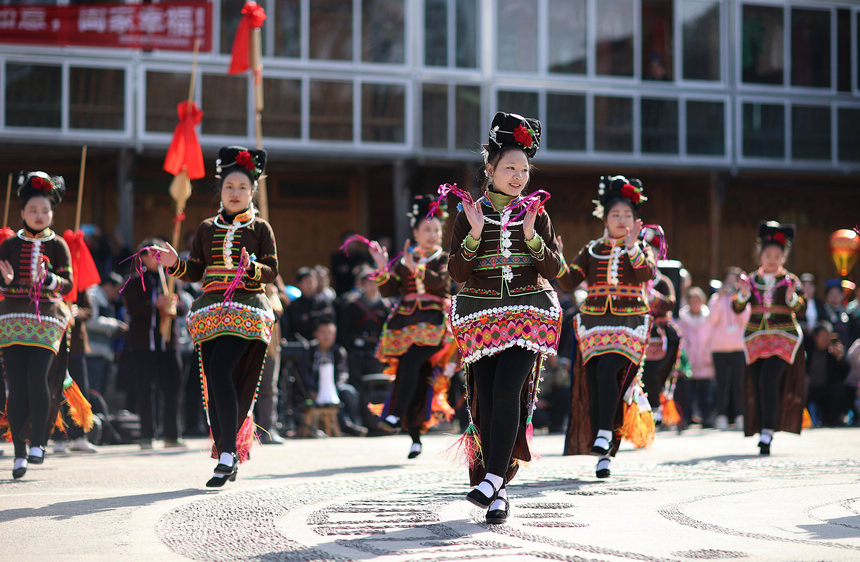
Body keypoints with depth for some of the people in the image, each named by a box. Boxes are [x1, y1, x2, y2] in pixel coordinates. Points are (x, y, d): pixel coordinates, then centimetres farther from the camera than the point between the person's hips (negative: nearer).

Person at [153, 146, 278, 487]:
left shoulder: (260, 229, 7)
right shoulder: (207, 229, 16)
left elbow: (272, 272, 2)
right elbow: (195, 272, 13)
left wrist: (251, 267, -18)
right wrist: (175, 264, -6)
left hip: (246, 311, -4)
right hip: (211, 311, 4)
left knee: (221, 373, -19)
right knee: (213, 383, 0)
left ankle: (228, 452, -14)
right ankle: (227, 459, 10)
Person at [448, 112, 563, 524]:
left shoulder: (535, 212, 6)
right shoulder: (471, 213, 4)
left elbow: (554, 269, 1)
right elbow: (457, 273, -2)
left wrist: (531, 235, -14)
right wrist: (475, 233, -16)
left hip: (528, 314, -1)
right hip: (481, 315, 1)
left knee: (508, 387, -20)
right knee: (486, 397, -3)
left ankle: (495, 477, -19)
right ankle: (498, 494, 4)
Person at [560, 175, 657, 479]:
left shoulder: (642, 248, 6)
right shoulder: (592, 250, 11)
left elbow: (648, 275, -14)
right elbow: (569, 281, 3)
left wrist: (632, 248, -27)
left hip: (629, 323, -2)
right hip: (595, 323, 2)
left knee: (608, 370, -26)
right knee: (594, 385, -5)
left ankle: (606, 432, -15)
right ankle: (603, 454, -1)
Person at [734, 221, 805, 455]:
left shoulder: (790, 280, 3)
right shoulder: (751, 280, 8)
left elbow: (800, 306, -10)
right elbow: (737, 308, 0)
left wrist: (792, 298, -31)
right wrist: (743, 294, -20)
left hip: (783, 339, -3)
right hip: (756, 339, 3)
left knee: (769, 379, -20)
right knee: (756, 386, -1)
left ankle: (768, 432, -17)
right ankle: (763, 434, 8)